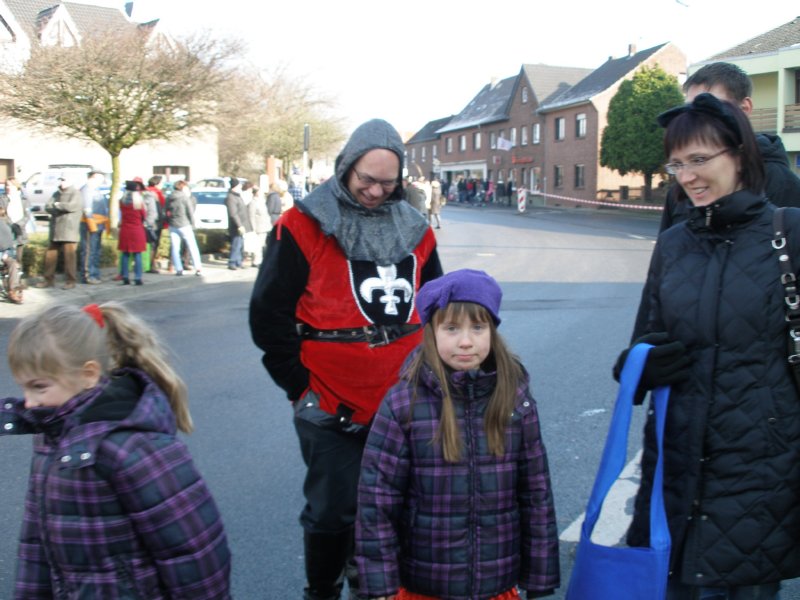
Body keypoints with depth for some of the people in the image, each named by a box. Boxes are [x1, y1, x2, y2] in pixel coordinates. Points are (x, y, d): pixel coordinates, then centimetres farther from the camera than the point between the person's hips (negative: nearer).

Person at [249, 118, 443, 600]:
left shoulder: (415, 231, 7)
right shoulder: (303, 226, -7)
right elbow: (269, 313, -5)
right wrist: (299, 387, -6)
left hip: (400, 402, 4)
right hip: (333, 405, -4)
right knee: (332, 513, 5)